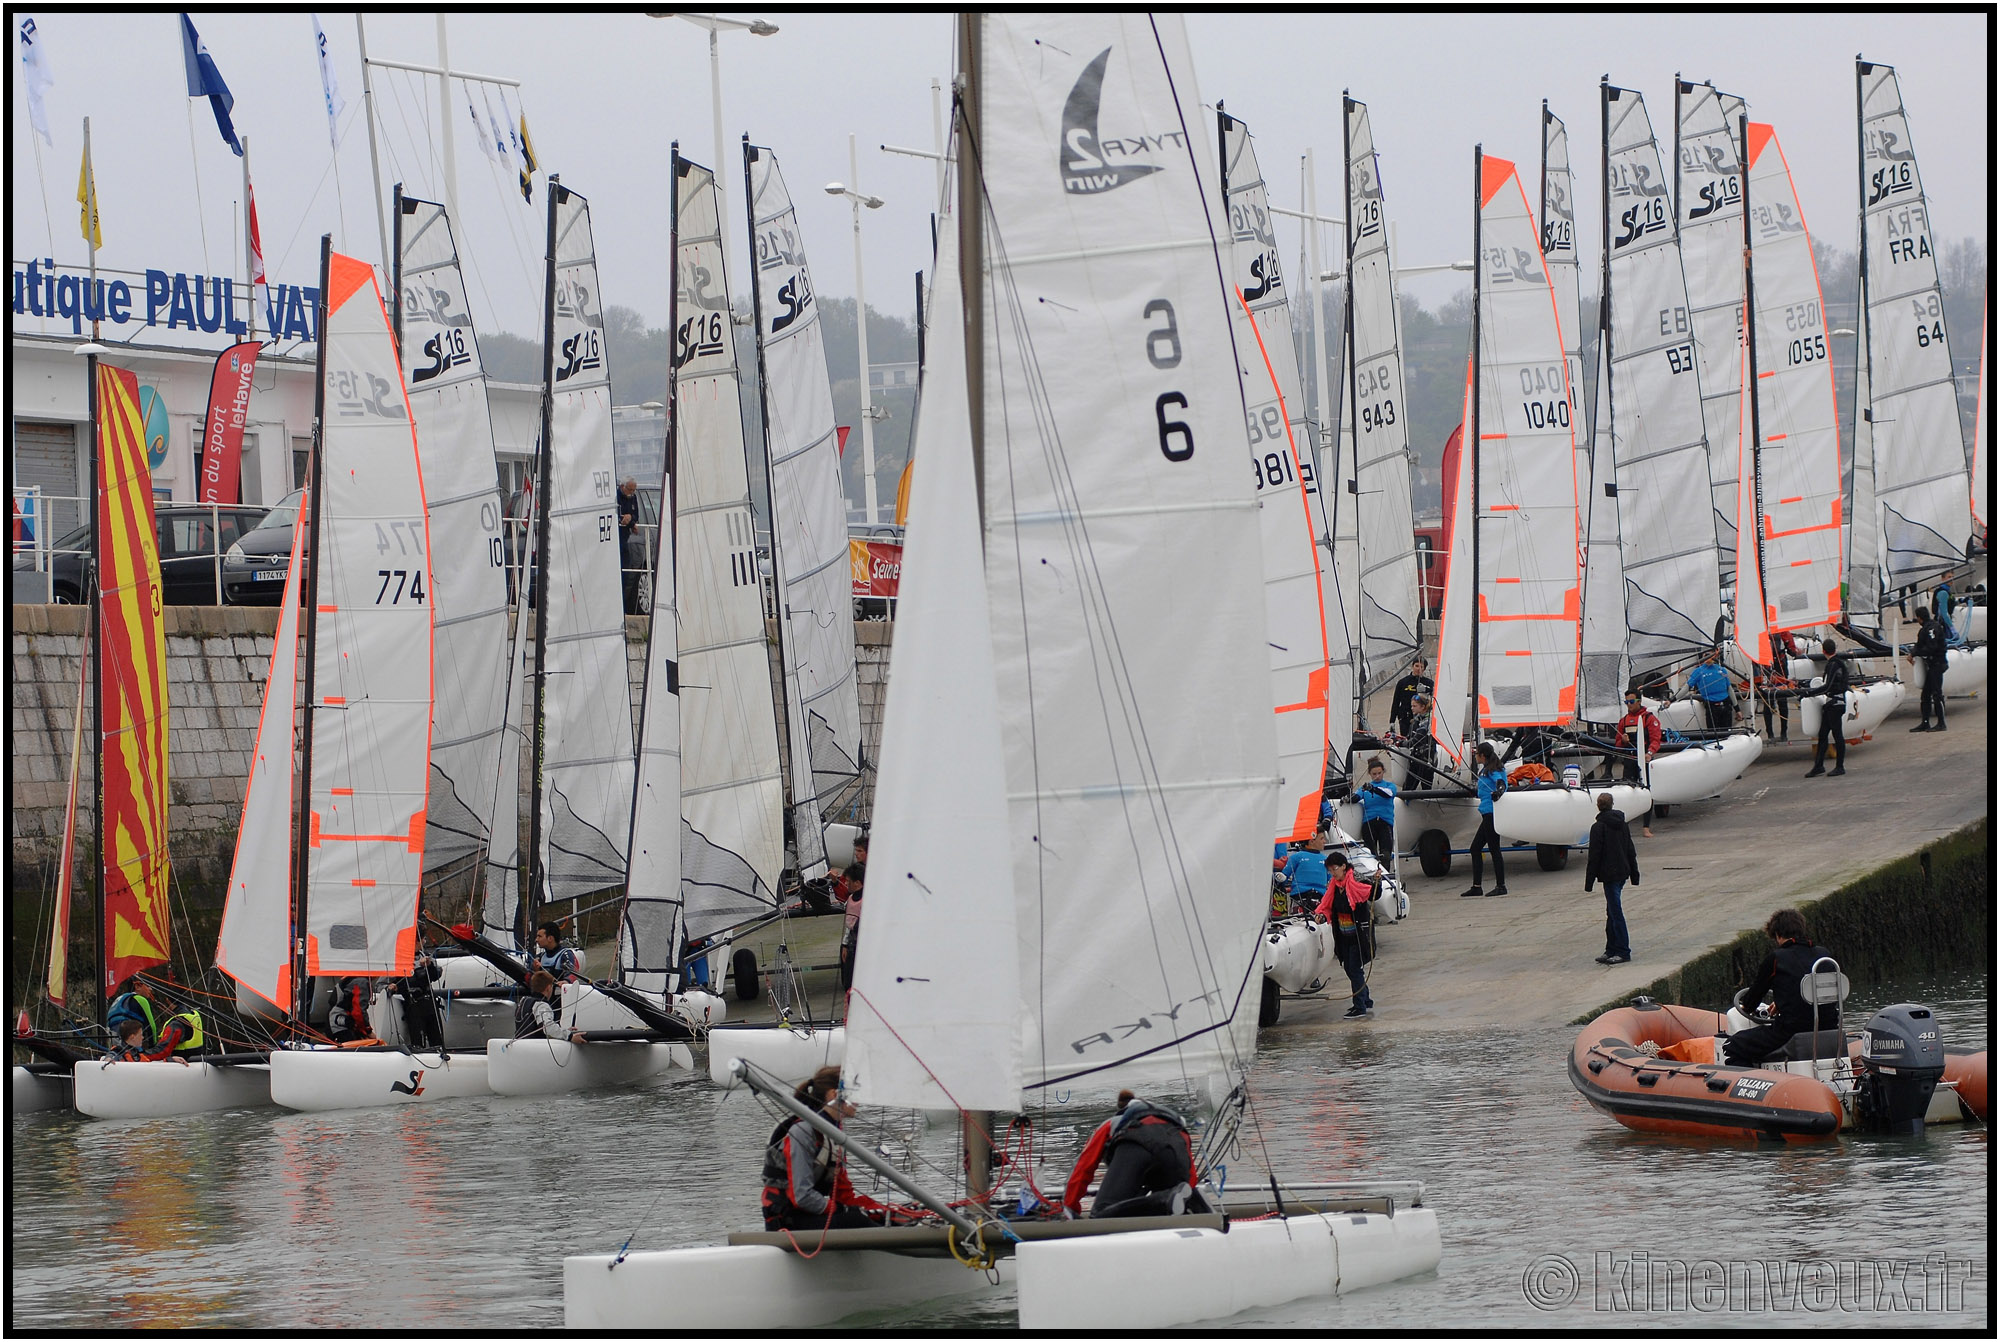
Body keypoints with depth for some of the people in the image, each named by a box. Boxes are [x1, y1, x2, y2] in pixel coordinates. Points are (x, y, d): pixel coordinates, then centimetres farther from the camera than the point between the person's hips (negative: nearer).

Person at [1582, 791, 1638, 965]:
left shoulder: (1598, 827, -12)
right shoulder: (1622, 825, 11)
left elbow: (1594, 856, -13)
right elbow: (1631, 852, 16)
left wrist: (1589, 882, -9)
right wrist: (1634, 875, 23)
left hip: (1610, 875, -8)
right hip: (1622, 872, 8)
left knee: (1615, 912, -6)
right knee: (1612, 912, 14)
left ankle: (1623, 952, -6)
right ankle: (1612, 950, 18)